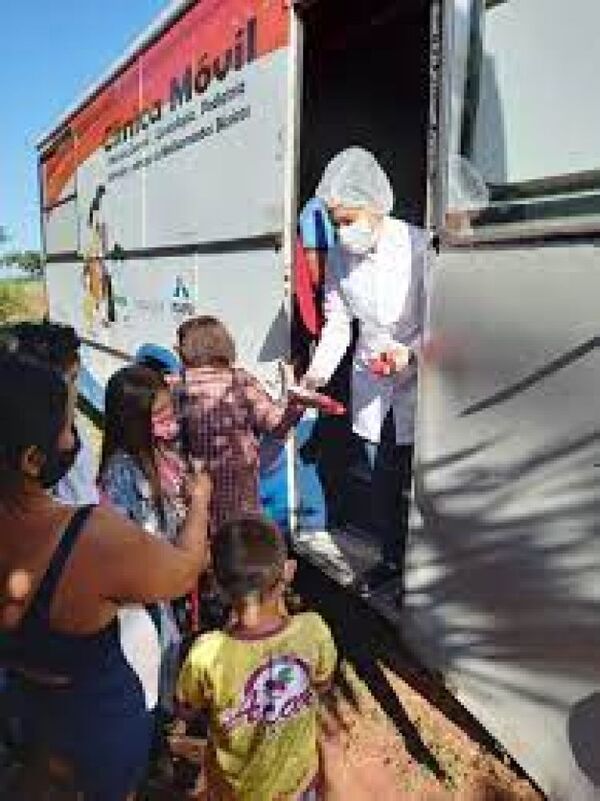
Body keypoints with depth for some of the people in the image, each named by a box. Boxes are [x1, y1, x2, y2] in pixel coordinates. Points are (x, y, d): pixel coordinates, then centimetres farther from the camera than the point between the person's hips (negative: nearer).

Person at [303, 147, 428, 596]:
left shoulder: (418, 247, -17)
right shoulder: (340, 257, -1)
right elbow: (337, 324, 3)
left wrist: (410, 351, -29)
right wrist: (318, 374, -10)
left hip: (415, 378, -4)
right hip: (371, 379, 5)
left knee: (413, 481, 1)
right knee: (381, 478, 15)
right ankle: (391, 559, 34)